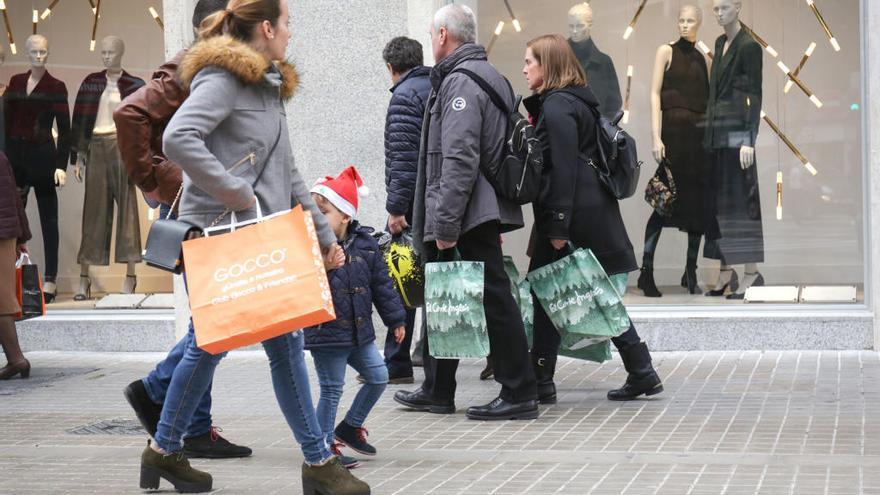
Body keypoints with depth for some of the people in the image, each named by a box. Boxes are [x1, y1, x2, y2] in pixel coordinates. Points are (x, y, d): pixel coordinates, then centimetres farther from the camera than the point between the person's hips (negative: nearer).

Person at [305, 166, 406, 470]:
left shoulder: (365, 244, 0)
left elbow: (381, 285, 8)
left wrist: (395, 319, 11)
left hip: (359, 331, 5)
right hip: (325, 333, -5)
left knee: (378, 377, 11)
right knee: (332, 388, -1)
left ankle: (350, 427, 28)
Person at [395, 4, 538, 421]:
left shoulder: (459, 81, -13)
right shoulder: (492, 76, 19)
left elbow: (459, 159, -22)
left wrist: (446, 222, -22)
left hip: (470, 214, -11)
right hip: (488, 207, 11)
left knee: (494, 298, -6)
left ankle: (519, 394, -2)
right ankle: (437, 391, 24)